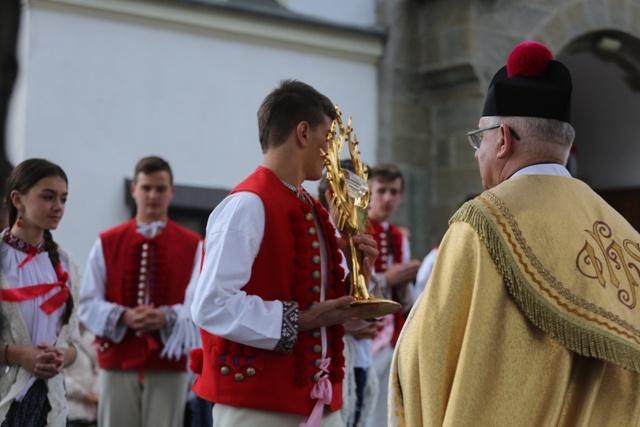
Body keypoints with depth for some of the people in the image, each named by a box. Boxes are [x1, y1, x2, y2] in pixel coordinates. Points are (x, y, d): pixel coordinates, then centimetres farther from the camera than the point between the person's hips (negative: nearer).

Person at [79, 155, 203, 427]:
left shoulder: (193, 246, 4)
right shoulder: (106, 243, 7)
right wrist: (123, 316, -15)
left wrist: (168, 317, -21)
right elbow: (88, 305, 3)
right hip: (117, 362, 1)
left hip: (169, 364, -1)